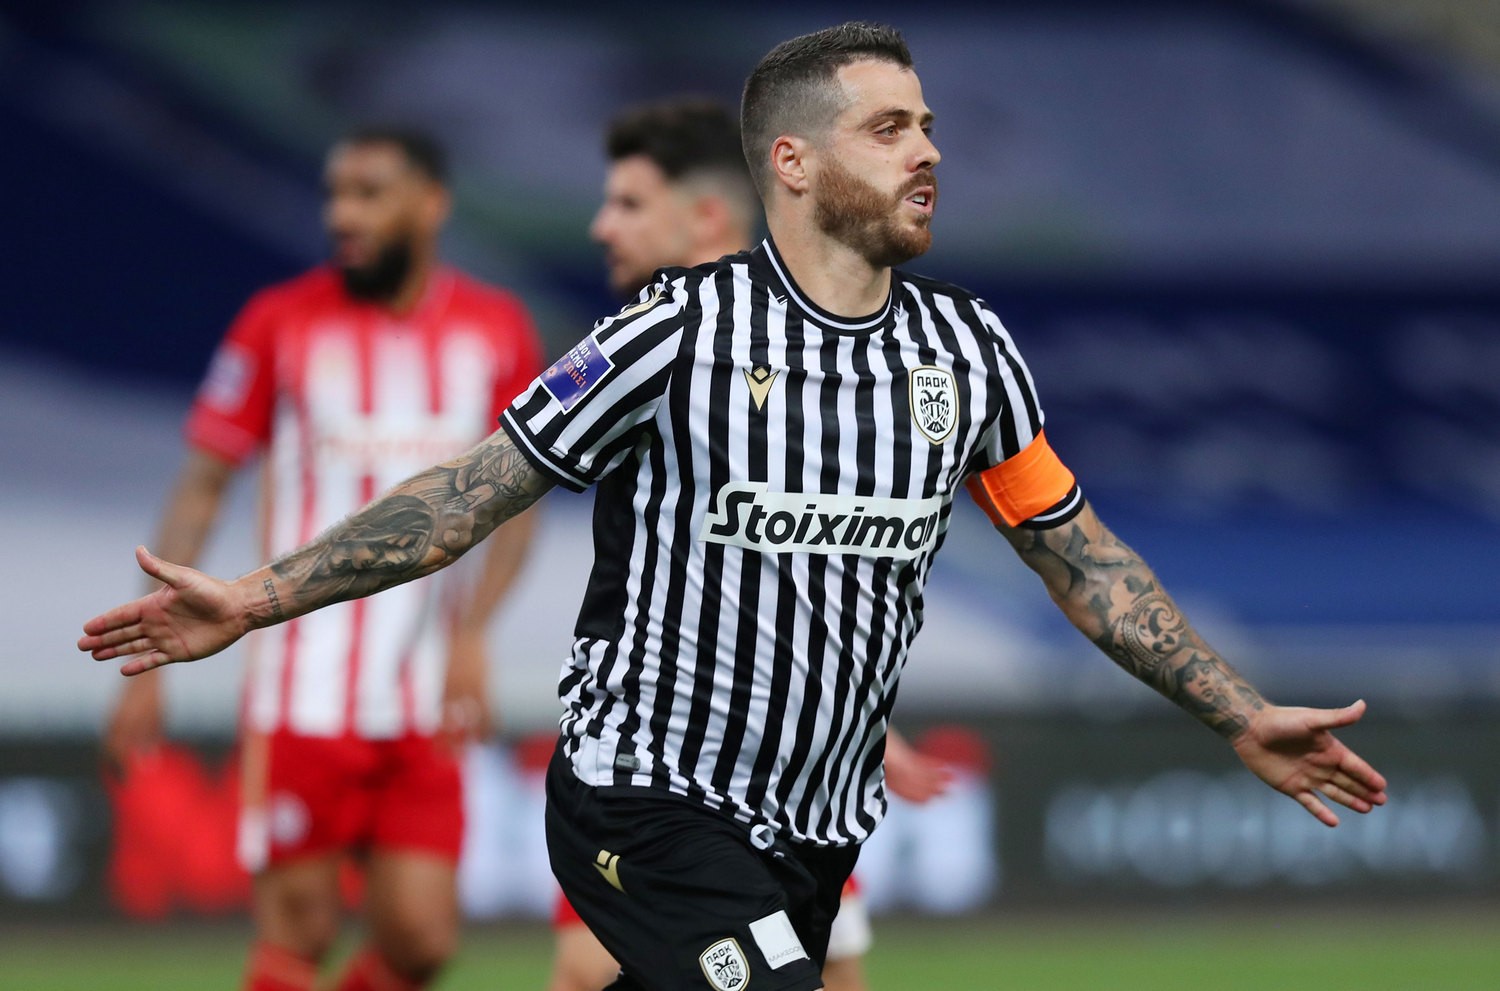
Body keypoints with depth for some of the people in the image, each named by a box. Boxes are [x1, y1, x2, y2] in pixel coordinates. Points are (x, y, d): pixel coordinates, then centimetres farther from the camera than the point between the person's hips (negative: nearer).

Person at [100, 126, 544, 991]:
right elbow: (201, 487, 3)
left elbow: (515, 498, 10)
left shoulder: (497, 330, 5)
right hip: (302, 701, -2)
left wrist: (471, 632, -7)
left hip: (422, 711, 2)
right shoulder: (283, 323, 0)